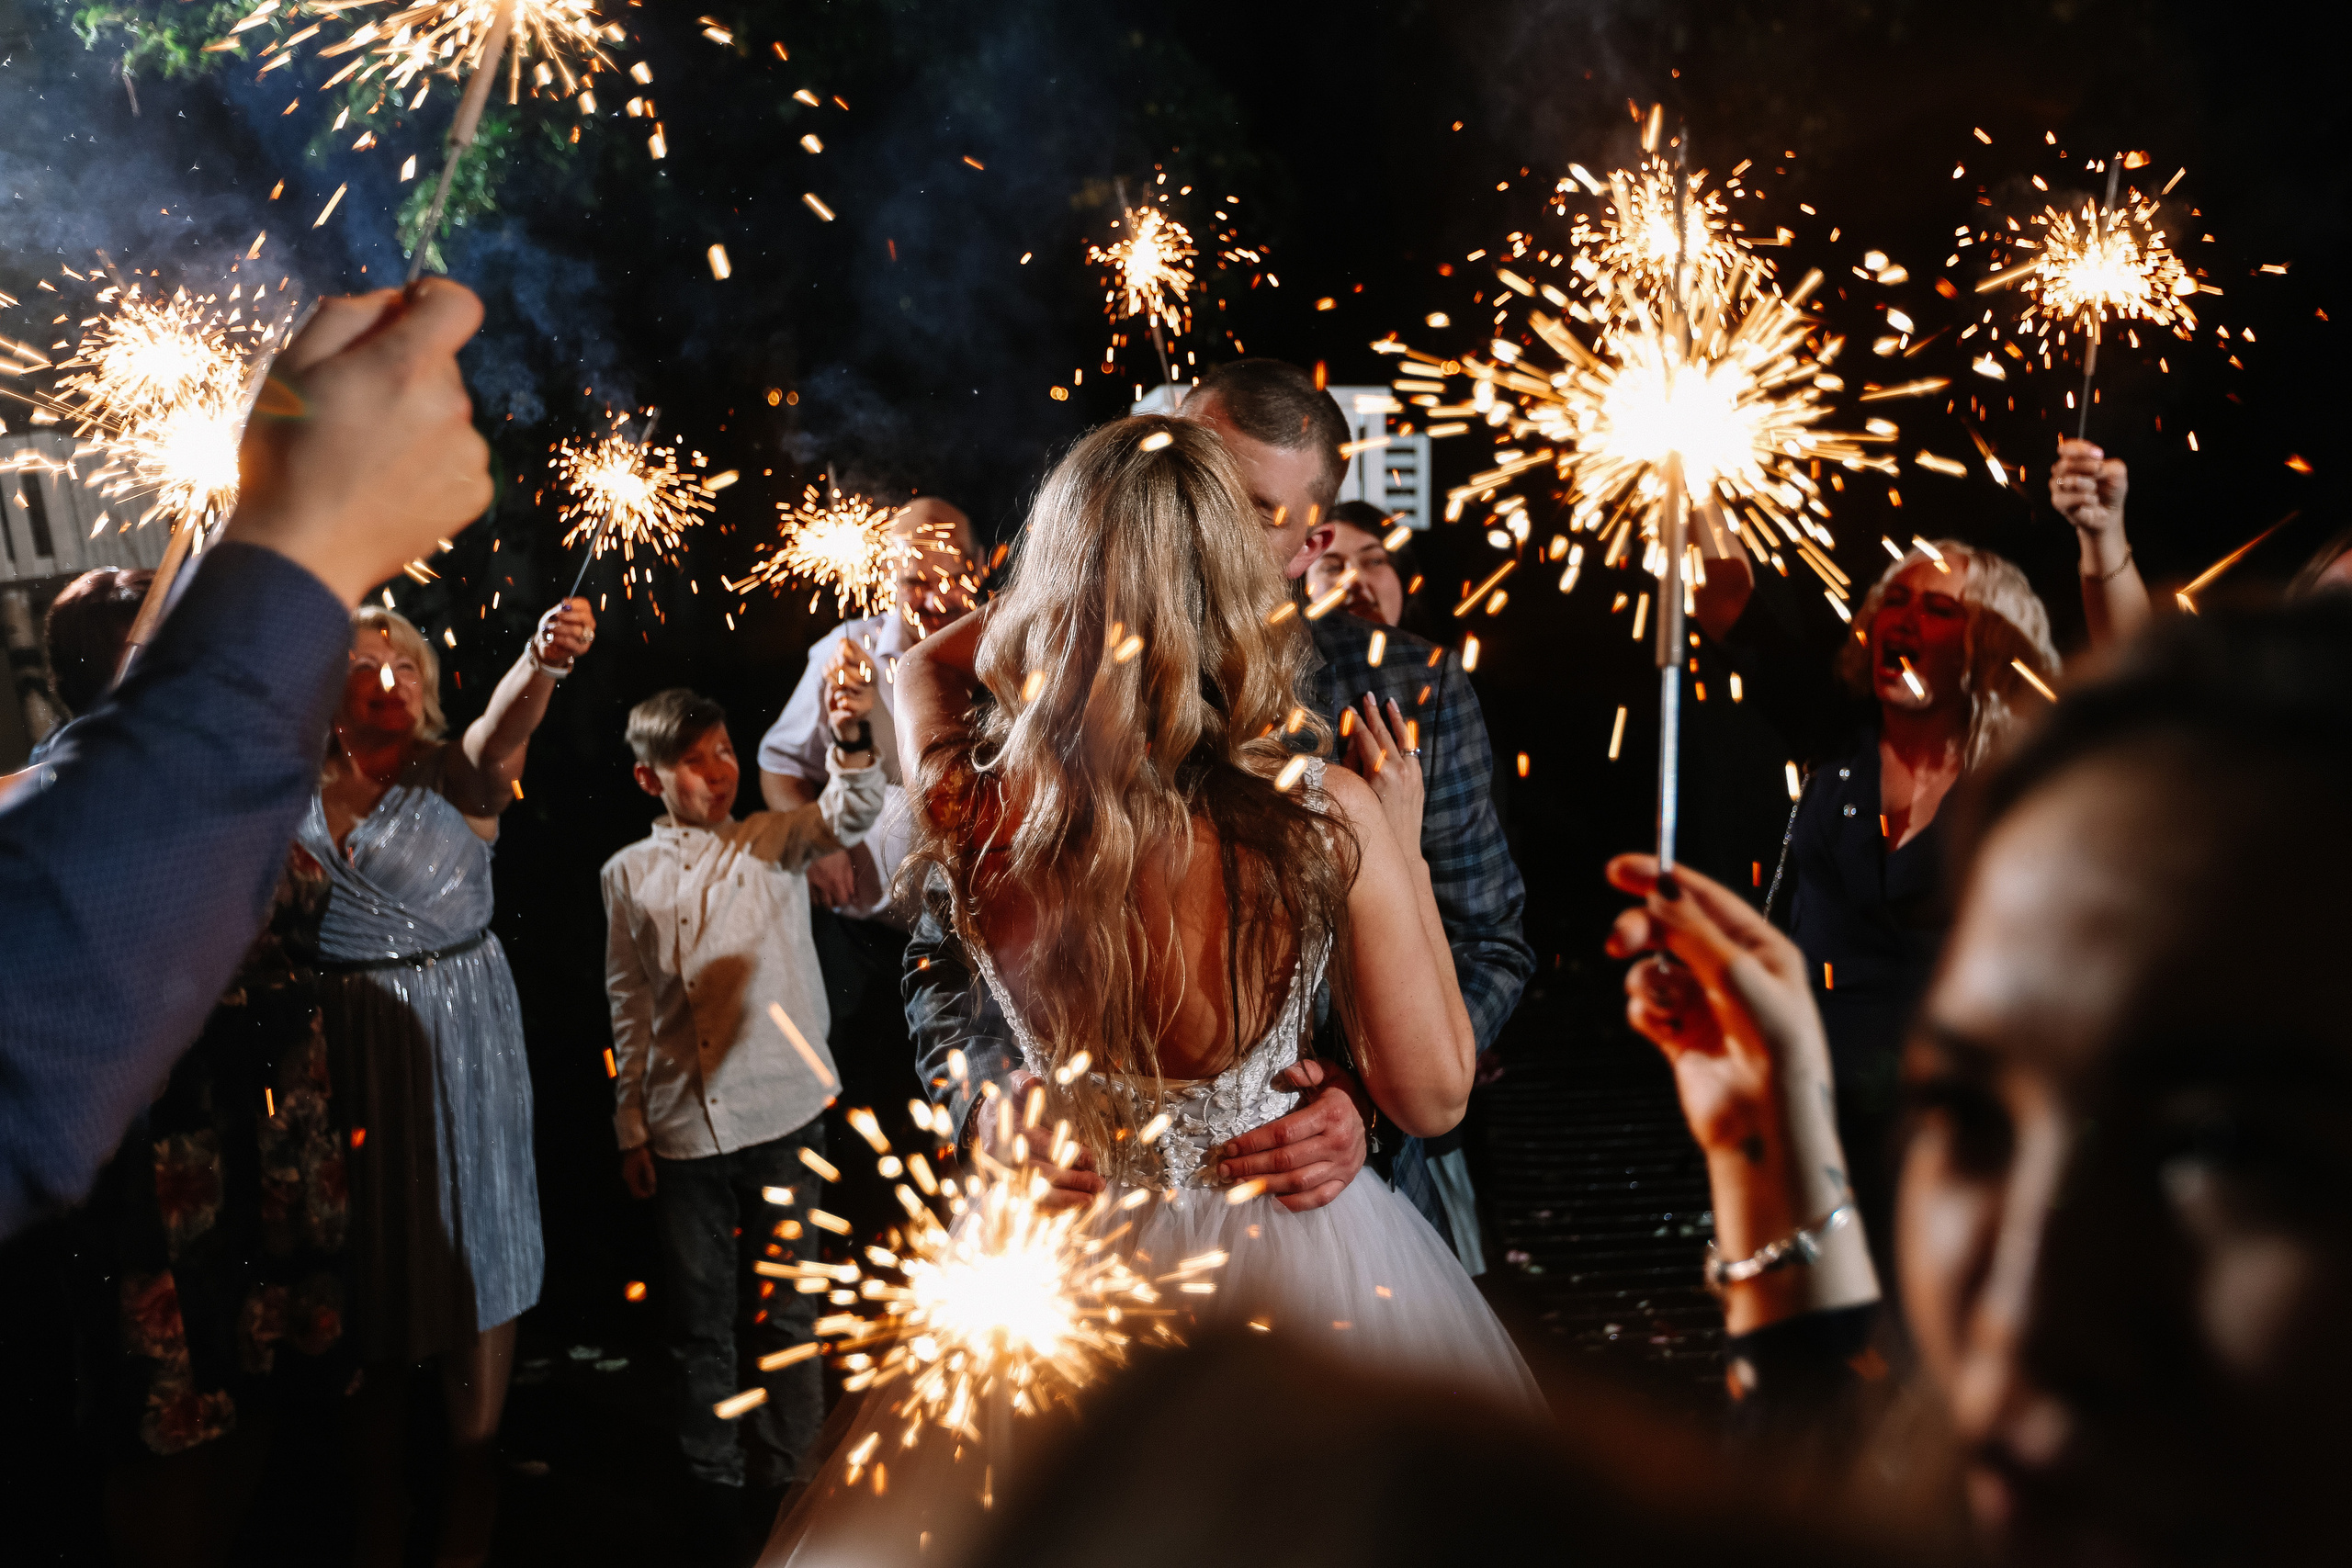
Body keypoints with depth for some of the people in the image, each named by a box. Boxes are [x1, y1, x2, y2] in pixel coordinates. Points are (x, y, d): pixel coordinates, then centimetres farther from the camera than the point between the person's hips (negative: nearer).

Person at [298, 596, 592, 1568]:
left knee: (470, 1243, 3)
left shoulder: (458, 776, -6)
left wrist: (543, 662, -49)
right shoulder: (297, 792, 5)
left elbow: (507, 722, -28)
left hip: (461, 1031, -3)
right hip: (343, 1039, 3)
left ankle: (471, 1479, 17)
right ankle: (376, 1470, 28)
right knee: (365, 1245, 12)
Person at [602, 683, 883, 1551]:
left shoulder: (774, 842, 3)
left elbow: (852, 813, -17)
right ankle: (714, 1484, 26)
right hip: (683, 1129, 1)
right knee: (699, 1316, 11)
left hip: (781, 1116, -1)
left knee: (782, 1312, 6)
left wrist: (851, 741, -37)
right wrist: (632, 1127, 8)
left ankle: (785, 1485, 20)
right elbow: (630, 1011, 9)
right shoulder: (630, 875, 5)